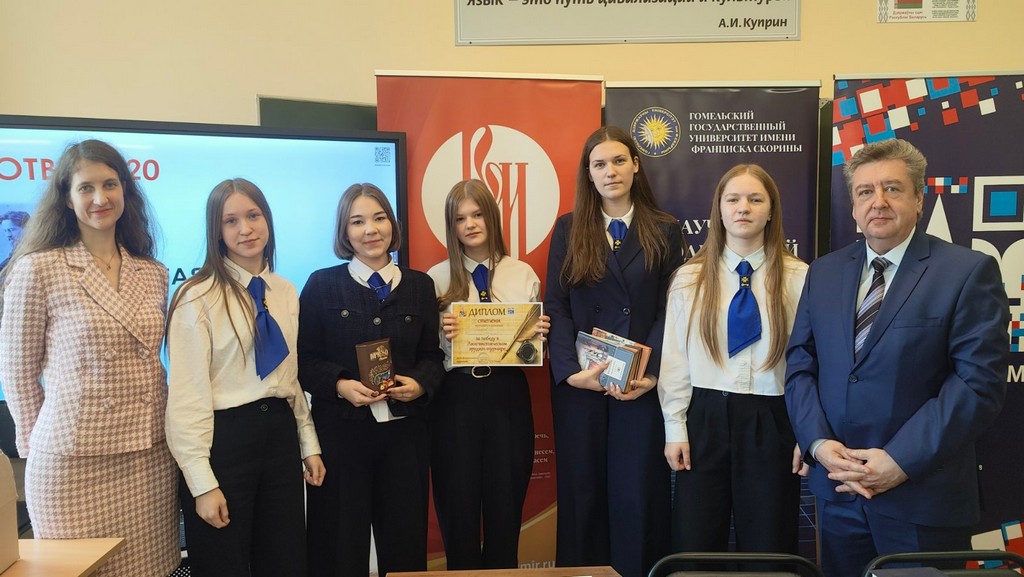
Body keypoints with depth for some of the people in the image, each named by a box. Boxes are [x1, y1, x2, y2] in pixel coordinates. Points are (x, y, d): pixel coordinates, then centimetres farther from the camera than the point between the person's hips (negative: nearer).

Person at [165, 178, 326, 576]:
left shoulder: (286, 293, 8)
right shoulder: (198, 299, -10)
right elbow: (187, 396, -12)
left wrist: (309, 445, 12)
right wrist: (203, 483, -15)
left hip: (280, 434, 6)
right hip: (224, 439, -5)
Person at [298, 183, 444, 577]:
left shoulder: (420, 285, 8)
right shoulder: (322, 285, 1)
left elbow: (432, 355, 9)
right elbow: (305, 359, -1)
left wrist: (420, 384, -12)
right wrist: (340, 385, -19)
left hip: (404, 431, 2)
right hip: (341, 430, -2)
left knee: (405, 541, 11)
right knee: (340, 544, 8)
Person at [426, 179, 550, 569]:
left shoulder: (523, 274, 6)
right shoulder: (437, 278, 3)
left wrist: (541, 335, -12)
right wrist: (440, 335, -19)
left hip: (507, 394, 1)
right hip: (455, 396, -1)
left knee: (506, 501, 10)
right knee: (458, 504, 8)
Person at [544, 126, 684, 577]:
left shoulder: (665, 231, 6)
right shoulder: (568, 229, 7)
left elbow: (669, 310, 1)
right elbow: (556, 307, 0)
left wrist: (650, 372, -12)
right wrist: (571, 371, -12)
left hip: (641, 382, 0)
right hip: (579, 382, 1)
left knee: (638, 493, 6)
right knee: (581, 492, 9)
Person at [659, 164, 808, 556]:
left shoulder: (798, 278, -1)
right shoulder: (689, 279, 3)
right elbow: (675, 359, 2)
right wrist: (675, 428, -1)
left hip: (770, 423, -1)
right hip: (705, 420, 1)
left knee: (767, 548, 12)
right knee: (694, 545, 9)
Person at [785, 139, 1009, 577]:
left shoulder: (969, 272, -6)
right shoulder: (824, 273, 8)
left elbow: (979, 381, -13)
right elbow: (800, 364, 6)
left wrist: (901, 460, -18)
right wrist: (818, 442, -9)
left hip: (923, 495, -4)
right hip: (838, 490, 4)